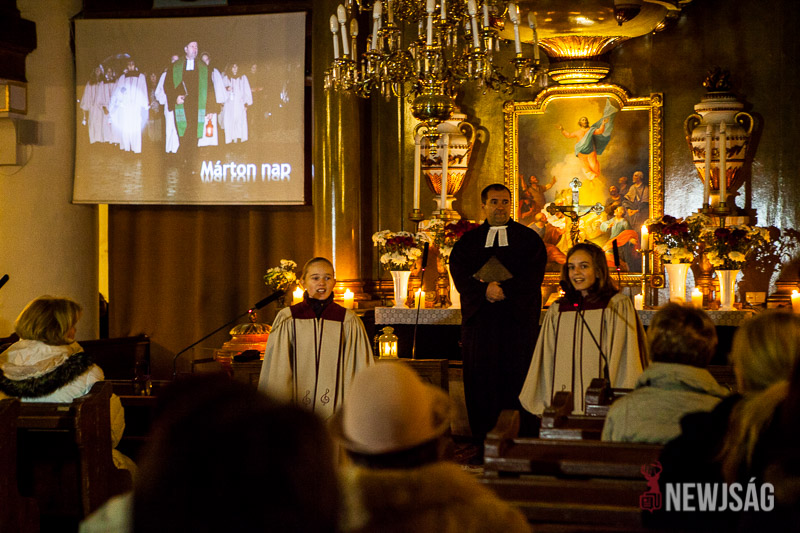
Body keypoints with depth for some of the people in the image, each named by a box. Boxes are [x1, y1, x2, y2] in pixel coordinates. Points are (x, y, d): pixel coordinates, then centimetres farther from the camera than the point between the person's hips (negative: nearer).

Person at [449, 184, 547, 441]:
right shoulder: (468, 240, 14)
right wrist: (484, 290, -15)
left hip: (518, 316, -1)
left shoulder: (529, 238, 10)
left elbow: (534, 275, -2)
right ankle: (482, 440, 3)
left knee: (516, 378, -5)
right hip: (479, 317, 1)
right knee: (480, 378, -2)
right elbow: (459, 273, 1)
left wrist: (504, 290, -14)